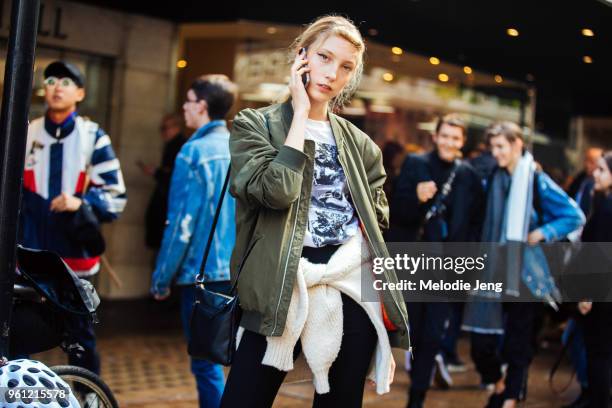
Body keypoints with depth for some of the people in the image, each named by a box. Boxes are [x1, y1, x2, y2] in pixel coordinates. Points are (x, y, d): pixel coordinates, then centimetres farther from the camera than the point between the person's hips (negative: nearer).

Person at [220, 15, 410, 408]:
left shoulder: (360, 144, 14)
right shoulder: (255, 124, 3)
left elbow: (377, 223, 14)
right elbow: (276, 192, -16)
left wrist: (388, 320, 9)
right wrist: (301, 113, -7)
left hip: (353, 290, 4)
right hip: (284, 293, -3)